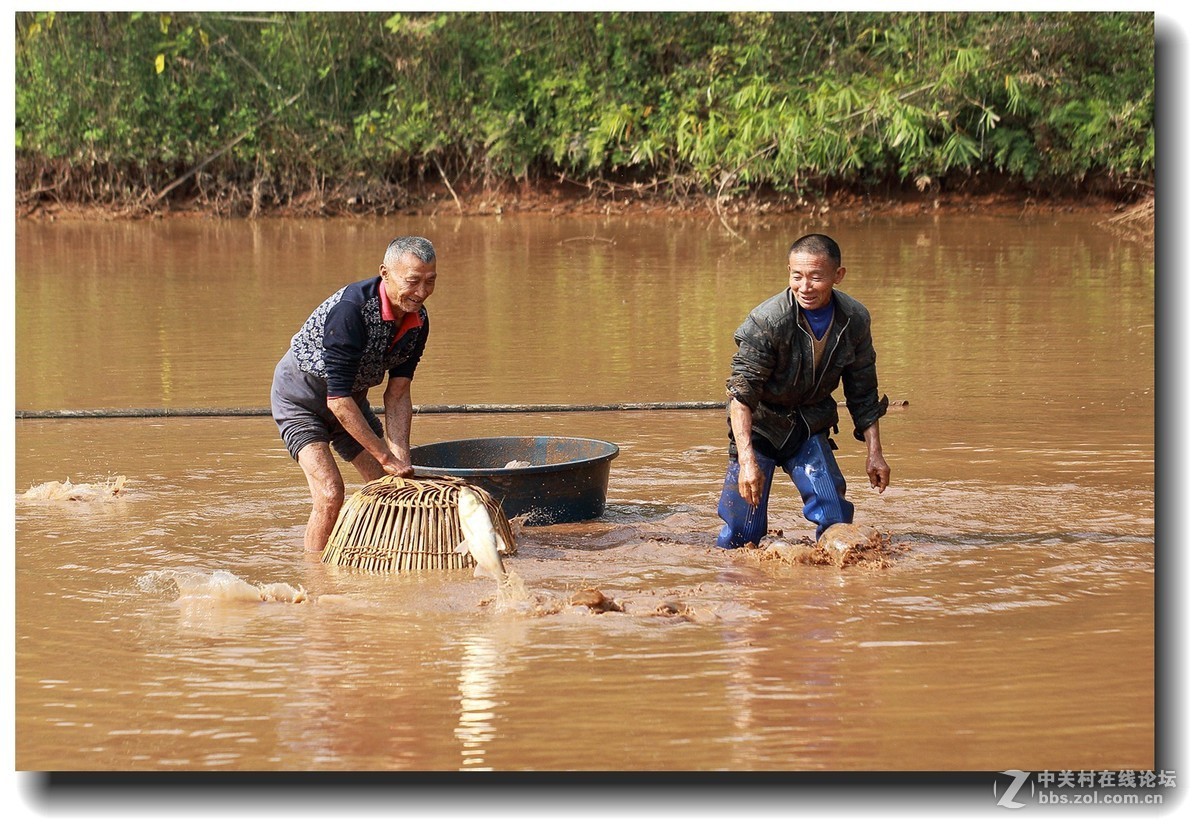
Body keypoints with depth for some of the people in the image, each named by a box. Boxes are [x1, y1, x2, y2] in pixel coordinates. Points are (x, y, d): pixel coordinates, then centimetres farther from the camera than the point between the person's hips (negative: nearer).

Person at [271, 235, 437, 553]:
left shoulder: (417, 320, -12)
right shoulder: (350, 310, -36)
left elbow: (398, 393, -7)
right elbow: (337, 398, -34)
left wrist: (400, 455, -20)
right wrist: (385, 456, -31)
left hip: (351, 400, 8)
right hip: (301, 397, -8)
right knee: (330, 493, -22)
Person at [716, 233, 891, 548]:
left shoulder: (855, 319, -11)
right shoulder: (766, 321, -26)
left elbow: (863, 393, 3)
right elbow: (742, 394, -27)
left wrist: (874, 452, 2)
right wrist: (747, 460, -38)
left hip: (810, 428, 4)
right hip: (760, 425, -4)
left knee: (837, 520, -10)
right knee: (743, 533, -8)